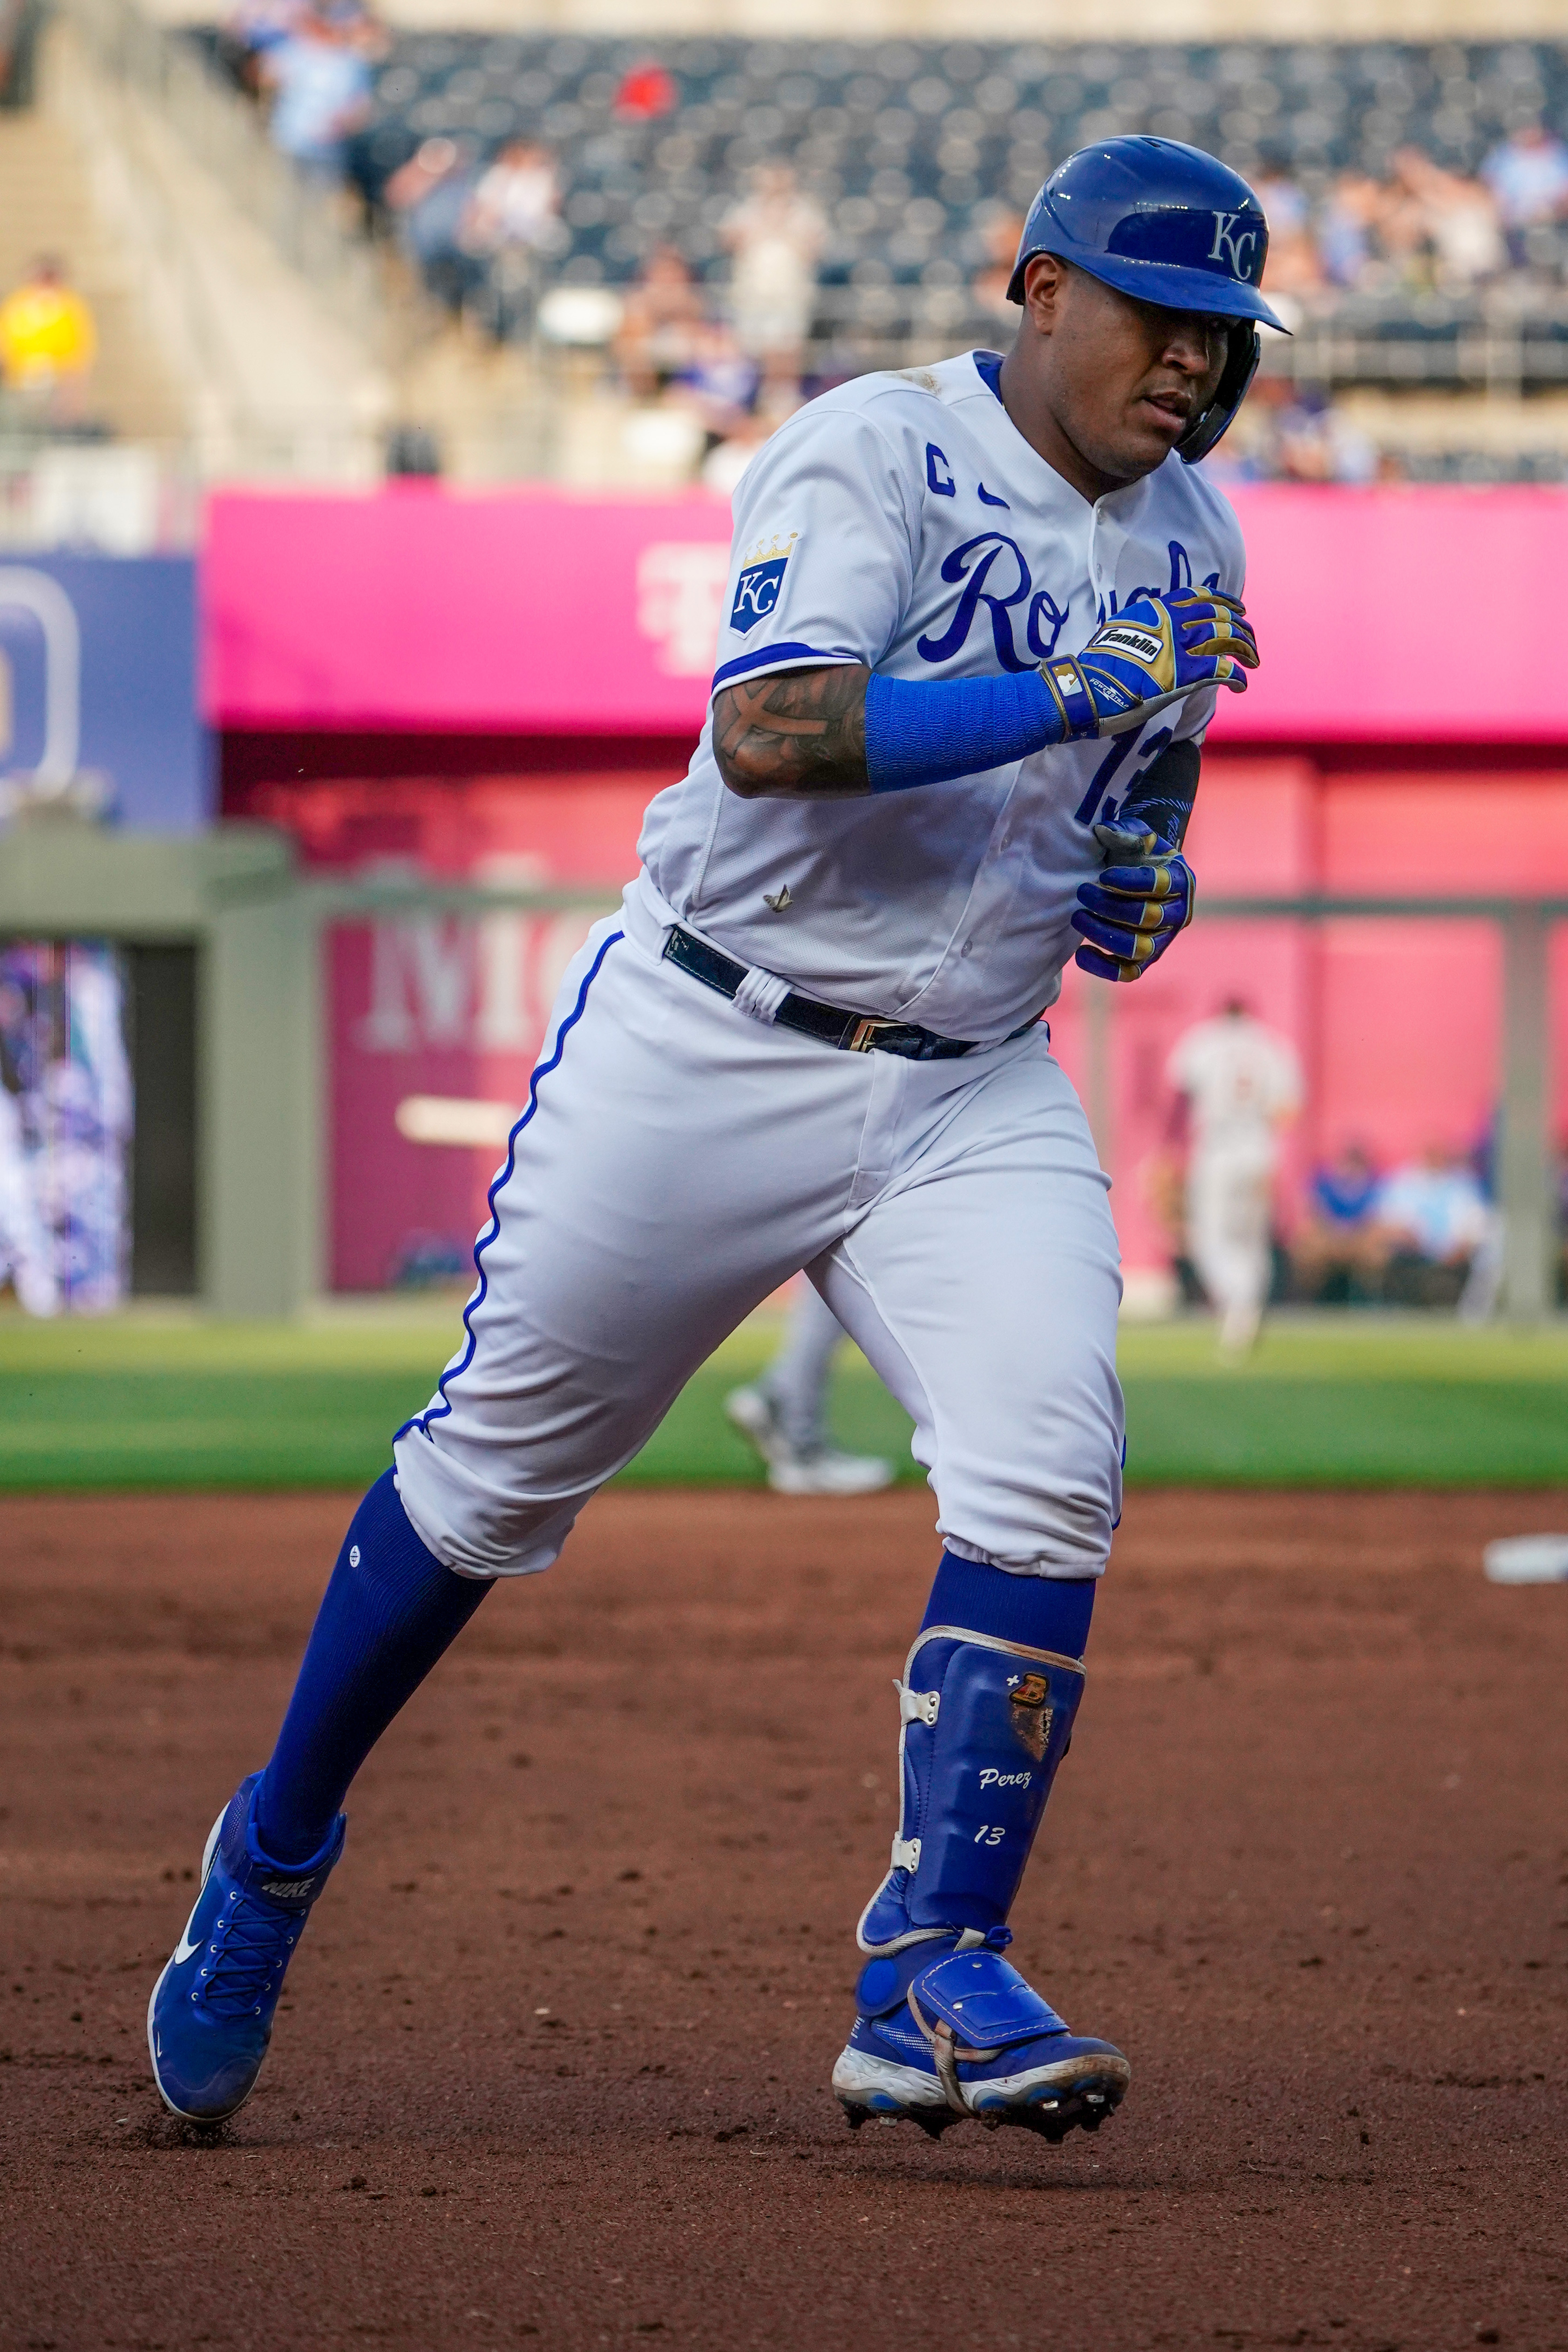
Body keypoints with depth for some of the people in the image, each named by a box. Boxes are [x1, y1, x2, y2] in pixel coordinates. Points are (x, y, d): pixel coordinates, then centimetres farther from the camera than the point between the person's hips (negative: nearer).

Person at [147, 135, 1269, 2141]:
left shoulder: (1187, 542, 9)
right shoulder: (869, 456, -13)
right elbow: (770, 733, -29)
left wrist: (1145, 881, 2)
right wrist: (1073, 693, -33)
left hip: (974, 1093, 5)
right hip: (712, 1051, -5)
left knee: (1047, 1486, -17)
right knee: (500, 1468, 7)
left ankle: (930, 1977, -15)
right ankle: (273, 1854, 28)